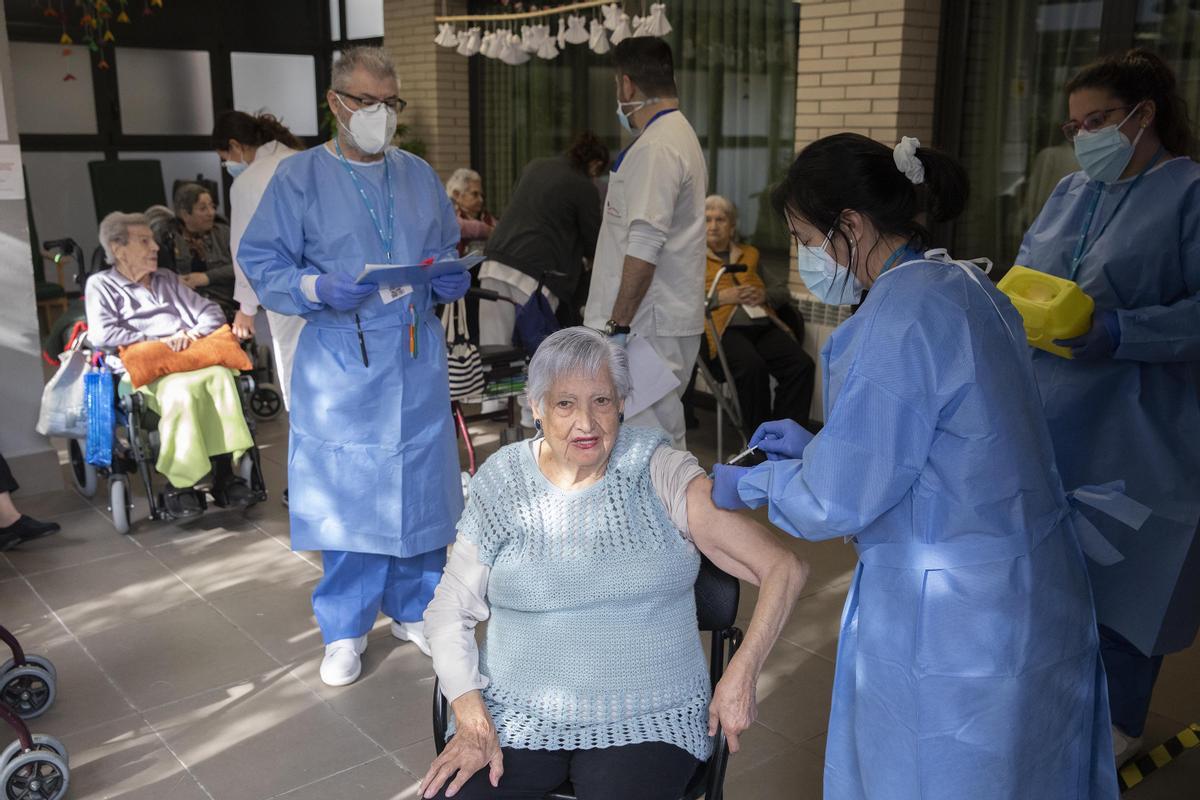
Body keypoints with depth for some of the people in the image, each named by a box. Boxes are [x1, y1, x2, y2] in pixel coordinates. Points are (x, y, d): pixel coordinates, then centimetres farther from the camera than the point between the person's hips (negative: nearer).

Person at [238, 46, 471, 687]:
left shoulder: (419, 176, 12)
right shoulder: (299, 177, -2)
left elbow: (446, 253, 21)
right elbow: (260, 261, -3)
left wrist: (450, 282, -1)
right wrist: (317, 289, -21)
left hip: (417, 358, 4)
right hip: (341, 361, -4)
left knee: (420, 484, 9)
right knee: (346, 492, 1)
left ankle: (413, 608, 28)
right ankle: (346, 629, 18)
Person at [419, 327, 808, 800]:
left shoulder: (662, 476, -7)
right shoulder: (504, 485, 0)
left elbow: (784, 570, -7)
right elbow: (449, 610, 4)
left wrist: (741, 675, -15)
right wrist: (471, 715, -9)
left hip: (646, 722, -1)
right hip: (517, 717, 2)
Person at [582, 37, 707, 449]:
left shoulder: (655, 148, -17)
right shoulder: (681, 134, 17)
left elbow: (645, 245, -23)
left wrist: (618, 323, -20)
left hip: (650, 324, -10)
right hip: (670, 316, 10)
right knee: (662, 434, 18)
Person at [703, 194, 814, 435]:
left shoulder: (750, 253, 30)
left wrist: (763, 294, 6)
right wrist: (721, 297, -8)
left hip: (764, 324, 5)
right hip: (725, 327, -4)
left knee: (802, 364, -25)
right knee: (752, 366, -36)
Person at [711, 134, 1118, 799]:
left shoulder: (899, 319, -23)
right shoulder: (964, 286, 6)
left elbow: (839, 500, -19)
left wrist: (745, 485, -2)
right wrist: (817, 445, 16)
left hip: (950, 621, -9)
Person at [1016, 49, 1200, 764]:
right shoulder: (1071, 193, 13)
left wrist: (1118, 333, -26)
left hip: (1134, 434, -6)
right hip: (1050, 419, 6)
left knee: (1121, 572, 6)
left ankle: (1118, 719, 26)